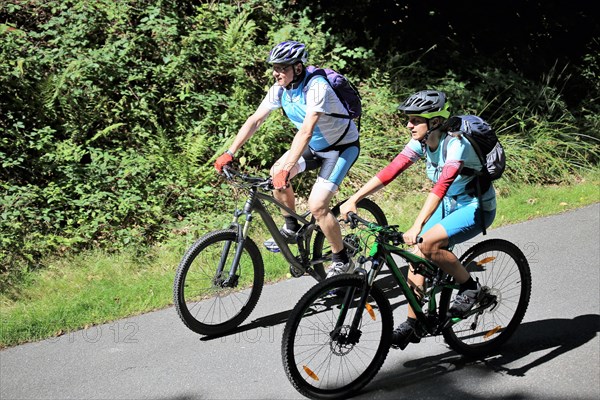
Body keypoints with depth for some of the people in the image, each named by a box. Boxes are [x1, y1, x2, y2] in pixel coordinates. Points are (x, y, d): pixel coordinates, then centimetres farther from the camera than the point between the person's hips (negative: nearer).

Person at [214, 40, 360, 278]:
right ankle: (292, 229, 13)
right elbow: (255, 120, -9)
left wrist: (287, 168, -48)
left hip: (342, 147, -7)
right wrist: (230, 153, -16)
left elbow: (306, 131, -41)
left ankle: (342, 261, 1)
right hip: (315, 146, 8)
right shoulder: (280, 89, -9)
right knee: (276, 174, -8)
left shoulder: (316, 87, -31)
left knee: (317, 205, -18)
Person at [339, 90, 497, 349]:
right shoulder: (422, 142, -6)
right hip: (449, 204, 8)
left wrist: (417, 226, -51)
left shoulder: (456, 144, -29)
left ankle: (470, 287, -6)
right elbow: (390, 171, -12)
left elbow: (441, 186, -41)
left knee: (428, 243, -28)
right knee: (417, 256, -5)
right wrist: (353, 200, -21)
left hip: (477, 207, -7)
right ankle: (411, 324, 7)